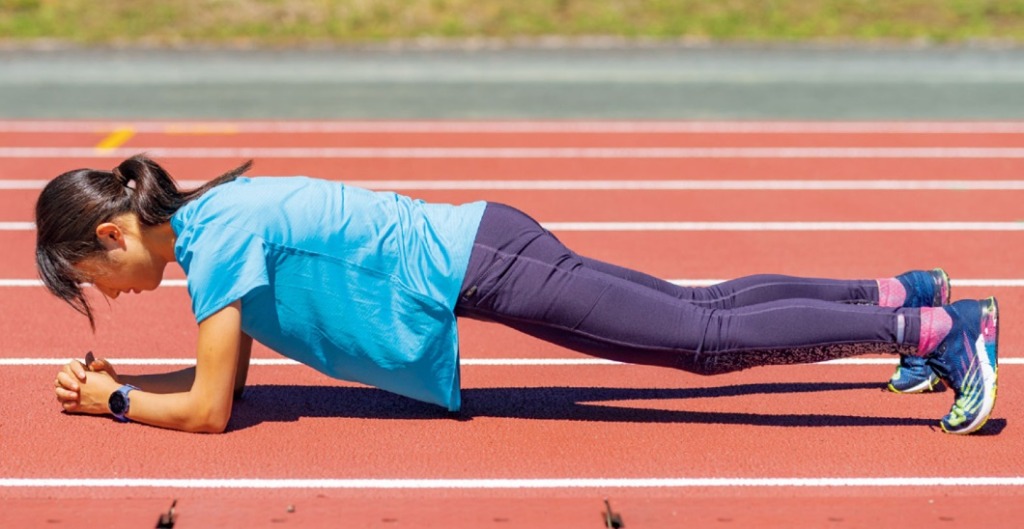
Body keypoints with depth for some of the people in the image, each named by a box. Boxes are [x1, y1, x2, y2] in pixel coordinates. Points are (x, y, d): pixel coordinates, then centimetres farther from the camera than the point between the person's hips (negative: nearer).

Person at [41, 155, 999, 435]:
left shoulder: (215, 236, -16)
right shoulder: (210, 213, 10)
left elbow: (208, 411, -15)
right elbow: (224, 376, 20)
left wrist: (114, 402, -1)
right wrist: (117, 376, 13)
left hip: (476, 267, -8)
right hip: (472, 253, 8)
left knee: (708, 339, -7)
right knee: (700, 312, 15)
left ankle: (936, 327, -6)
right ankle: (896, 295, 22)